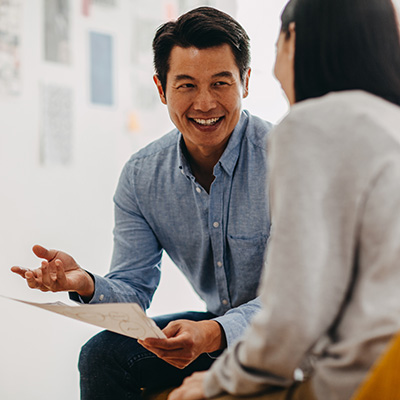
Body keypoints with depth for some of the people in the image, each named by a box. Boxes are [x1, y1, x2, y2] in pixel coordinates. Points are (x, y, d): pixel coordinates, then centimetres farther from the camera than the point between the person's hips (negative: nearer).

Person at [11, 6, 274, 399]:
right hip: (217, 323, 4)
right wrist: (86, 284, -27)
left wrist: (214, 334, -42)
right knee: (102, 354, -13)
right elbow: (134, 289, -3)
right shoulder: (141, 176, -4)